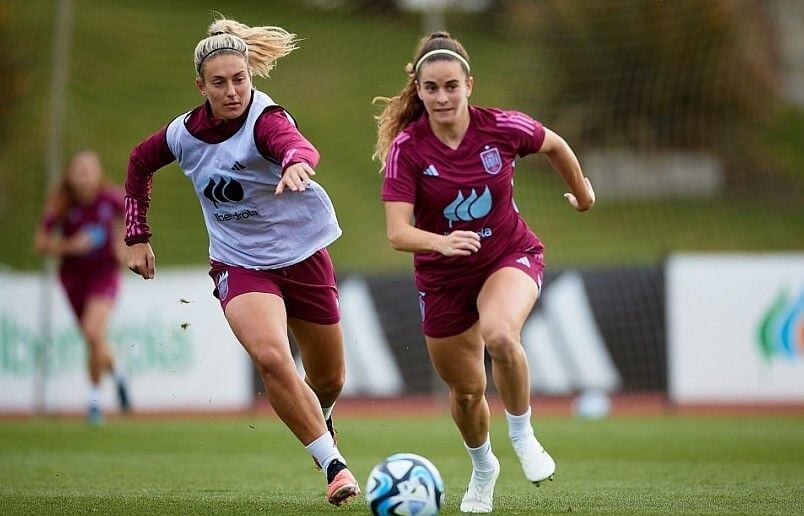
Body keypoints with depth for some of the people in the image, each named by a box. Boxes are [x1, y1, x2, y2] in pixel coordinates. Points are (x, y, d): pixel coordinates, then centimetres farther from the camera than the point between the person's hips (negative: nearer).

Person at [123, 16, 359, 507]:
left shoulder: (265, 119, -24)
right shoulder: (185, 132, -9)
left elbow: (297, 145, -49)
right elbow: (140, 162, 13)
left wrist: (296, 163, -73)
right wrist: (138, 237, 10)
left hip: (303, 256, -1)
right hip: (240, 264, 1)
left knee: (329, 379, 14)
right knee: (271, 357, -28)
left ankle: (321, 420, 53)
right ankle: (335, 465, -19)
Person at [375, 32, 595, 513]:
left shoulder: (503, 128, -17)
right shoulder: (406, 148, -20)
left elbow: (555, 145, 6)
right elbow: (398, 232, -27)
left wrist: (583, 192, 21)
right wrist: (441, 242, -47)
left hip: (512, 256, -1)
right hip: (443, 277, 1)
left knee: (499, 335, -34)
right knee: (465, 391, 13)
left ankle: (522, 433, -8)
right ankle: (482, 468, 45)